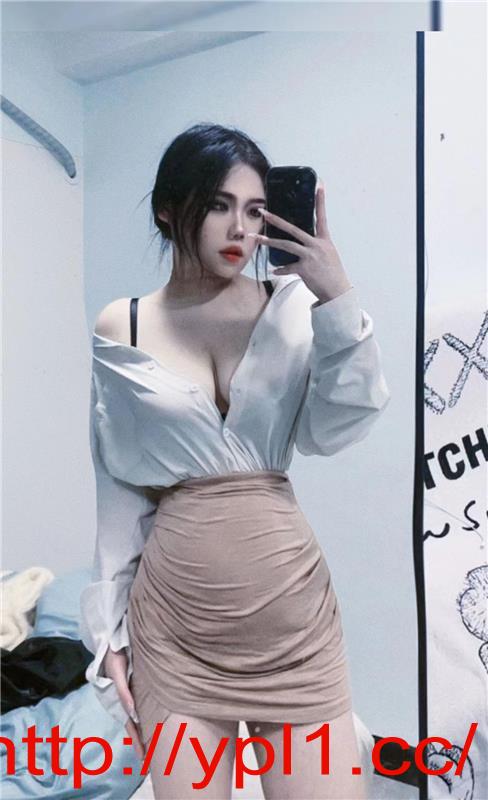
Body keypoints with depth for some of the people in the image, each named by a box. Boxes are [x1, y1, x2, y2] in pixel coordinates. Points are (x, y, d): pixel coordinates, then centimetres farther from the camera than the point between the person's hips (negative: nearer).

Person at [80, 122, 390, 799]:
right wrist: (109, 627, 5)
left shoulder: (291, 305, -1)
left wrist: (338, 302, -17)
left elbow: (332, 432, -8)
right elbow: (118, 488, 3)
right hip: (174, 615, 0)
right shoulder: (119, 331, -1)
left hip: (291, 603, 1)